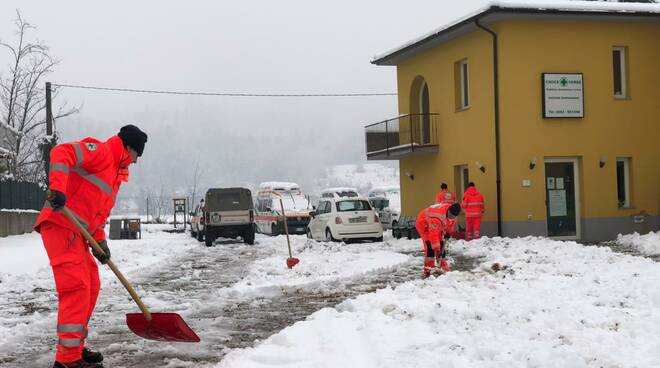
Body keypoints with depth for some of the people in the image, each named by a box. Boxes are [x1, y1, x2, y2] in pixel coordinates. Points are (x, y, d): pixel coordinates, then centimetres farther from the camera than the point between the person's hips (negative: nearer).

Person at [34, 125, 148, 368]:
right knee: (76, 287, -15)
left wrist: (100, 240, 12)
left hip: (77, 232, 10)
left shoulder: (117, 173, 24)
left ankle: (74, 348, 25)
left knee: (91, 286, 15)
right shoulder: (99, 150, -5)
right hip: (60, 225, -10)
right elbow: (62, 153, -22)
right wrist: (57, 188, -35)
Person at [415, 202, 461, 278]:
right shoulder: (437, 217, -43)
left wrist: (449, 232, 13)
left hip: (437, 226, 8)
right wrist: (437, 249, -40)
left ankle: (444, 268, 15)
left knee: (441, 246, 4)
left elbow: (451, 221, 8)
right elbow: (433, 235, -41)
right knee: (430, 246, -22)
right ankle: (427, 271, -21)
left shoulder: (452, 213, -18)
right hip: (423, 224, -8)